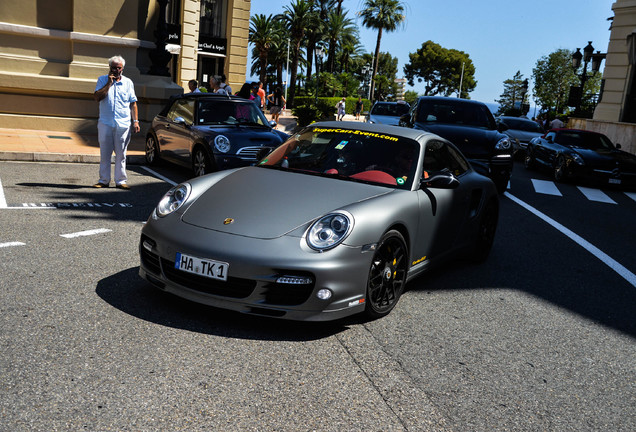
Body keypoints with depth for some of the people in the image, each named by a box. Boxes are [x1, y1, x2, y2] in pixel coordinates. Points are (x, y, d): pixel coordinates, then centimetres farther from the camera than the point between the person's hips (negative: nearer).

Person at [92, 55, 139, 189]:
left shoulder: (128, 82, 11)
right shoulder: (102, 80, 8)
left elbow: (133, 103, 12)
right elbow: (97, 97, -6)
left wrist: (136, 121, 3)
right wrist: (109, 83, -9)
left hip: (123, 124, 0)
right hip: (105, 123, 0)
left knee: (121, 154, 2)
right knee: (104, 154, 5)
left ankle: (121, 181, 8)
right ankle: (104, 180, 12)